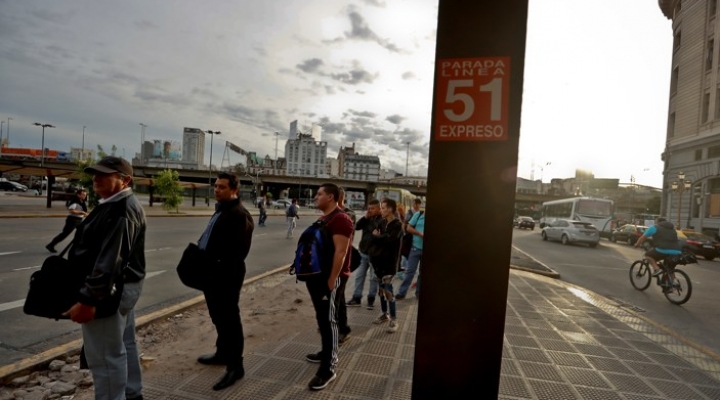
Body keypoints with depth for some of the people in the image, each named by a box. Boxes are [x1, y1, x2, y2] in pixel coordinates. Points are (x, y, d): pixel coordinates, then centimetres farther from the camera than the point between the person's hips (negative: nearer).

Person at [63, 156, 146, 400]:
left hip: (108, 290, -11)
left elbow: (109, 260, -27)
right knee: (125, 345, 21)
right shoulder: (124, 205, 13)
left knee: (105, 356, -1)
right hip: (123, 286, 11)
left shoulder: (119, 210, -21)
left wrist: (88, 299, -26)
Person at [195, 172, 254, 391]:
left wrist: (222, 268, -22)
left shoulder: (239, 214, -18)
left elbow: (239, 250, -24)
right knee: (218, 316, 22)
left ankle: (235, 365, 13)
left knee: (229, 318, 0)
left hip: (227, 275, -10)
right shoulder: (220, 210, 15)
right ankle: (223, 353, 40)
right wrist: (203, 263, 10)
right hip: (213, 272, 10)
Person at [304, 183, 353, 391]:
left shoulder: (340, 219, -17)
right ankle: (327, 352, 35)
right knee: (321, 317, 19)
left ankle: (328, 368, 6)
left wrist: (331, 280, -23)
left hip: (326, 277, -10)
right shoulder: (322, 218, 15)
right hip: (315, 274, 10)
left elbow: (340, 252, -23)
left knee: (328, 320, -3)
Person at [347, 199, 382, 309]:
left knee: (373, 278, 8)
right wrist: (365, 217, -9)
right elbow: (356, 227, 0)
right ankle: (356, 298, 21)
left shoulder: (382, 220, -13)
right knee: (359, 276, 11)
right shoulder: (367, 218, 8)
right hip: (363, 252, 6)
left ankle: (371, 299, 20)